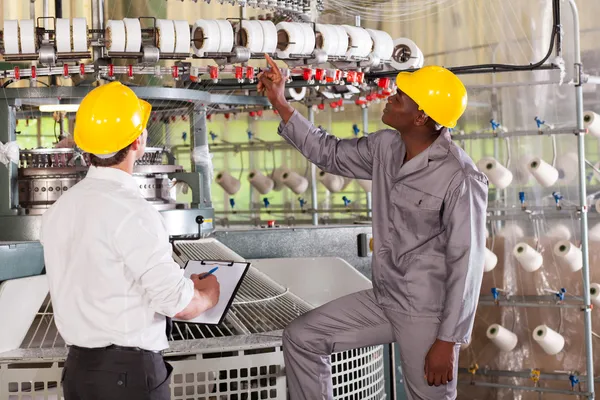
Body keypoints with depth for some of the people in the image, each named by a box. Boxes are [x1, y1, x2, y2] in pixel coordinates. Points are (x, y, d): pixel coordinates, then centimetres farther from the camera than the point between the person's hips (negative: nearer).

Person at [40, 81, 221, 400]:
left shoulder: (57, 211, 3)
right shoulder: (132, 212, -19)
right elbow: (180, 304, -19)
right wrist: (208, 295, 2)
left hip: (77, 368, 7)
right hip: (128, 372, -7)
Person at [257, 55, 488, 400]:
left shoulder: (460, 179, -22)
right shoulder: (384, 146, -1)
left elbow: (466, 263, -20)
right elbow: (330, 154, 15)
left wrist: (448, 341, -18)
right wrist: (280, 103, 10)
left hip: (429, 314, -7)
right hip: (383, 300, 7)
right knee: (302, 337, 7)